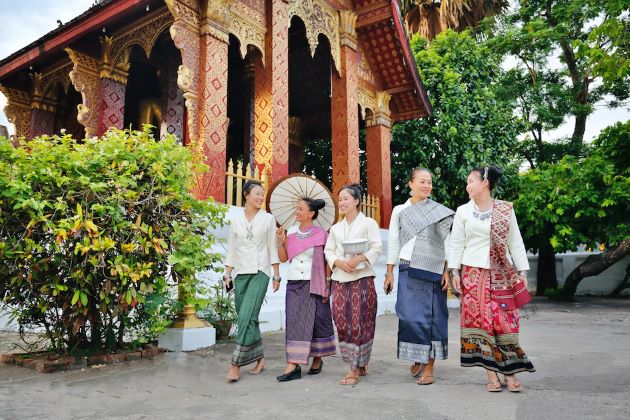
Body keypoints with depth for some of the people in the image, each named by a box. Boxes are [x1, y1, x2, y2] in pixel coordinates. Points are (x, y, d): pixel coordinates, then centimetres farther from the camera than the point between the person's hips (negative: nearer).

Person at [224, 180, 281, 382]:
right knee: (249, 318, 7)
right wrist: (227, 275, 5)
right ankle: (259, 358, 22)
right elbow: (231, 250, 11)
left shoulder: (268, 218, 3)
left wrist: (277, 275, 0)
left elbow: (273, 248, 3)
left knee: (247, 316, -15)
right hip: (241, 273, 3)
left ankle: (236, 363, -9)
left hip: (260, 272, -3)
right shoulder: (236, 220, 9)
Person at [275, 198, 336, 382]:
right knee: (294, 322, -2)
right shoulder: (291, 232, 7)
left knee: (315, 322, 5)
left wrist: (327, 285, -5)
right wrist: (280, 241, -5)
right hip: (294, 284, 3)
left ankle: (317, 359, 25)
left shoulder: (321, 235, -4)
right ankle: (293, 366, -1)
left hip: (314, 284, -3)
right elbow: (283, 258, 9)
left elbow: (327, 262, -2)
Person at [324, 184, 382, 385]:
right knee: (342, 321, 2)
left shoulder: (368, 223, 3)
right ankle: (360, 364, 19)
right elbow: (328, 251, 12)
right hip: (340, 280, 5)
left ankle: (356, 369, 6)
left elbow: (376, 249, -5)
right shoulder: (335, 228, 18)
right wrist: (339, 262, -8)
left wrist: (359, 259, -20)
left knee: (359, 322, -4)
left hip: (362, 278, -5)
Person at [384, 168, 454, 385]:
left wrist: (447, 271, -3)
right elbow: (393, 243, 8)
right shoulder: (399, 211, 8)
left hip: (434, 270, 0)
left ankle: (429, 366, 9)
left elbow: (446, 243, 5)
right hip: (409, 270, 1)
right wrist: (389, 273, 5)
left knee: (433, 316, 0)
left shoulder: (440, 211, 6)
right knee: (411, 315, -3)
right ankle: (417, 358, 20)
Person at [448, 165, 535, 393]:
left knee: (505, 321, -2)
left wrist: (522, 272, 1)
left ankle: (509, 372, 10)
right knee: (480, 320, -1)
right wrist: (455, 272, -3)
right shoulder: (463, 211, 5)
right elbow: (456, 244, 4)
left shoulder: (506, 210, 5)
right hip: (473, 273, 0)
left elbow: (515, 242, 6)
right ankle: (491, 375, 7)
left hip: (502, 273, 0)